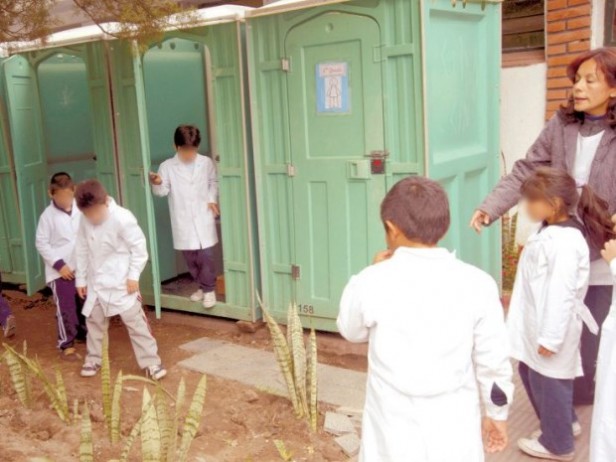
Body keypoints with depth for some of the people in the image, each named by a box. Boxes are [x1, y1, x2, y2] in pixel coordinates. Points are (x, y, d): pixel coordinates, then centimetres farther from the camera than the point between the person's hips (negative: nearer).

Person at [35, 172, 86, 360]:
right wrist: (59, 264, -14)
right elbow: (41, 243, -8)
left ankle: (83, 334, 37)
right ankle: (66, 344, 12)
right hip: (60, 270, -3)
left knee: (85, 305, 16)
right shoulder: (48, 215, -10)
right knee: (65, 308, -3)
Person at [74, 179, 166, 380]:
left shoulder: (122, 218, -21)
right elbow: (82, 250, 7)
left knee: (135, 321, -3)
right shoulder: (85, 222, -3)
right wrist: (81, 279, 10)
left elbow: (139, 247, -15)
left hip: (121, 282, -5)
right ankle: (93, 360, 34)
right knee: (94, 321, 17)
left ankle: (151, 362, 4)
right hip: (97, 282, 6)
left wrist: (133, 275, -14)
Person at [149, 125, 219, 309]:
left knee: (206, 255, -5)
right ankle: (203, 286, 29)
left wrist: (212, 199, -3)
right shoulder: (167, 166, -3)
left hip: (204, 218, -1)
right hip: (183, 221, 1)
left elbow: (214, 183, 13)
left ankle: (209, 289, 11)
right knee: (190, 258, 10)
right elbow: (163, 191, -6)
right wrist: (157, 183, -27)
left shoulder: (206, 163, 1)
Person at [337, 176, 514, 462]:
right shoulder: (476, 284, -12)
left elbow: (351, 331, 5)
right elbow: (493, 361, -3)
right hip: (453, 427, 1)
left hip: (395, 429, 0)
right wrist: (497, 414, 12)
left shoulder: (372, 283, -15)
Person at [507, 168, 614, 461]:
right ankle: (564, 423, 43)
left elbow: (561, 294, -27)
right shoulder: (552, 230, 3)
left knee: (548, 382, 7)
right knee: (530, 373, 23)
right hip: (537, 323, 10)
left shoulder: (564, 242, -27)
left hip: (550, 327, -10)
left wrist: (550, 337, -23)